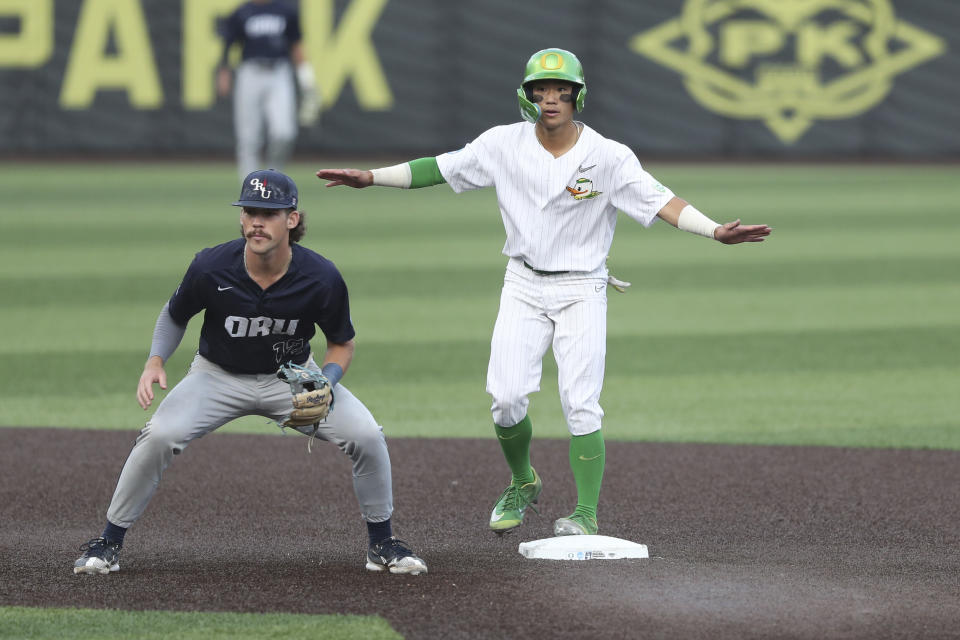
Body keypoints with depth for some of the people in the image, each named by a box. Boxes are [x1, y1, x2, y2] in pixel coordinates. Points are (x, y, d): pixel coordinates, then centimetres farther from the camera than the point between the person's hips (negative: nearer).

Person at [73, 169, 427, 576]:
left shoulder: (321, 278, -23)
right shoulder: (210, 268, -24)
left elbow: (341, 343, -5)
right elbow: (174, 316, -2)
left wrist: (326, 382, -26)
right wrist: (155, 361, -20)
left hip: (292, 376, 1)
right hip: (220, 376, -1)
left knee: (366, 436, -18)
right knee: (160, 436, -26)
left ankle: (382, 543, 5)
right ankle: (108, 543, -7)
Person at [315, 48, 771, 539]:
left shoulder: (608, 157, -12)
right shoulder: (504, 144, -4)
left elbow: (660, 201, -20)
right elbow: (439, 168, 4)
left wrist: (716, 231, -34)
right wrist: (370, 178, 2)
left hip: (581, 290, -2)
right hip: (523, 286, 2)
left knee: (580, 405, -12)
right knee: (506, 397, -7)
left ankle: (586, 515, -5)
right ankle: (522, 483, 21)